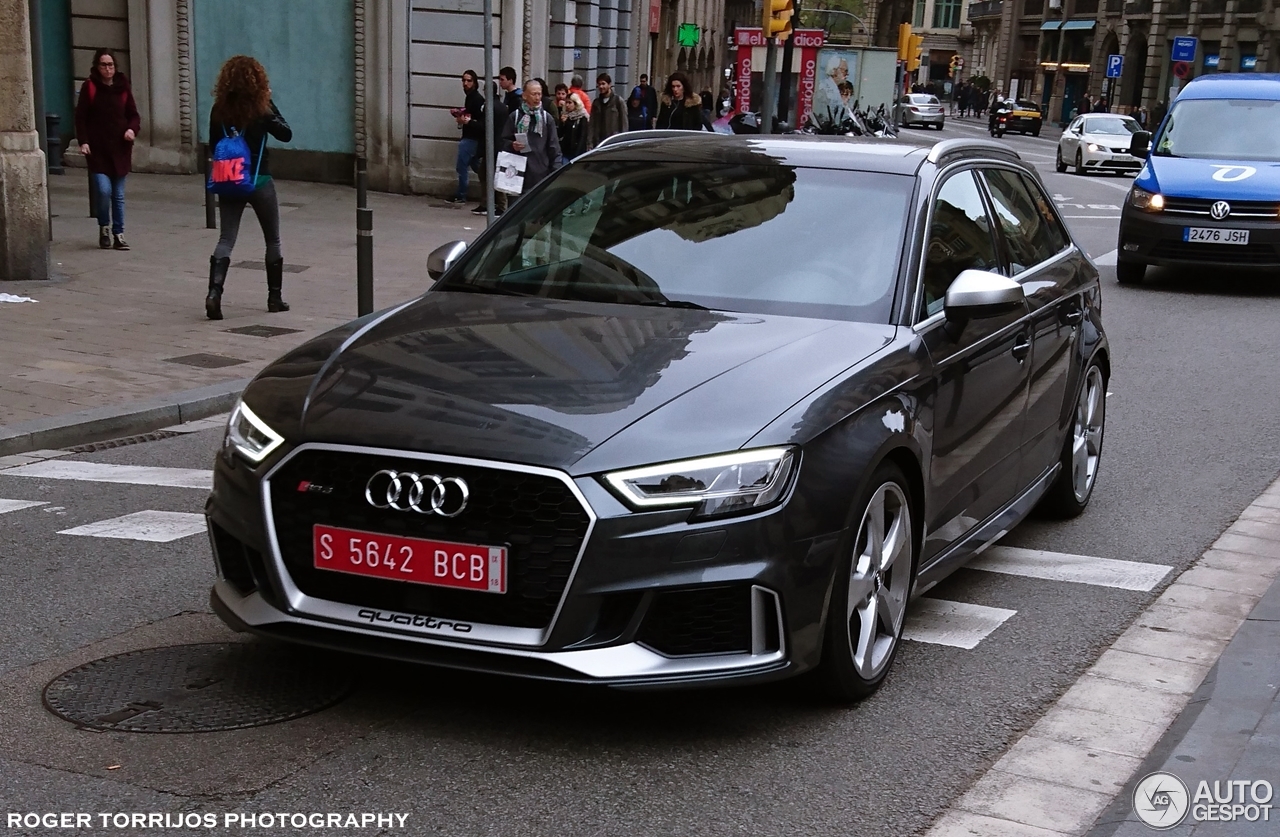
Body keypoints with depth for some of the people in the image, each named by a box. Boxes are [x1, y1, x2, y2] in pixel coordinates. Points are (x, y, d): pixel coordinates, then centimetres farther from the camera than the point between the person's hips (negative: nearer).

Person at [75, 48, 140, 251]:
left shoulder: (122, 87, 7)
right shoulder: (89, 87, -1)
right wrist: (83, 141, -13)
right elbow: (81, 117, -1)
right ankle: (104, 227, 10)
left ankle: (118, 234, 16)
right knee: (103, 190, -13)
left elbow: (133, 115, 11)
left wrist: (132, 129, -9)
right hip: (97, 149, -3)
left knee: (118, 195, 6)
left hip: (120, 148, 3)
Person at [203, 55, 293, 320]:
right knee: (273, 240, 14)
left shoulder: (219, 110, -2)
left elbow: (214, 145, 5)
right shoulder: (262, 107, -11)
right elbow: (286, 134, 0)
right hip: (259, 181, -2)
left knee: (226, 239, 3)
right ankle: (274, 298, 19)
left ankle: (214, 293, -17)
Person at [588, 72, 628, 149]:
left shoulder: (618, 100, 0)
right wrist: (589, 143, 0)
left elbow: (624, 123, -3)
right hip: (598, 142, 4)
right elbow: (592, 125, 10)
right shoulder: (597, 102, 13)